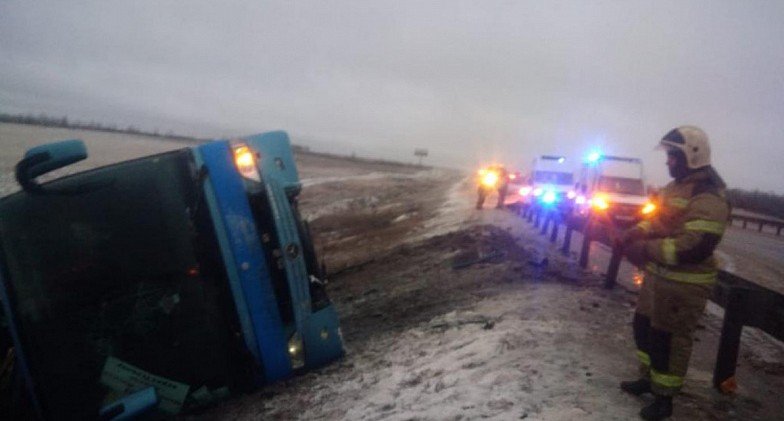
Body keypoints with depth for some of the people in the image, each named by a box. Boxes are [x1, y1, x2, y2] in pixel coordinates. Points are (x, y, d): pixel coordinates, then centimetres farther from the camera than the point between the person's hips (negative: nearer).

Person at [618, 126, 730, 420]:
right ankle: (648, 378, 39)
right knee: (644, 326, 20)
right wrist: (633, 235, 2)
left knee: (669, 339, 2)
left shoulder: (708, 197, -21)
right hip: (659, 275, 10)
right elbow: (658, 220, 21)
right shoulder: (676, 187, 12)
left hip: (684, 284, -10)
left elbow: (695, 247, -29)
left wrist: (647, 250, -24)